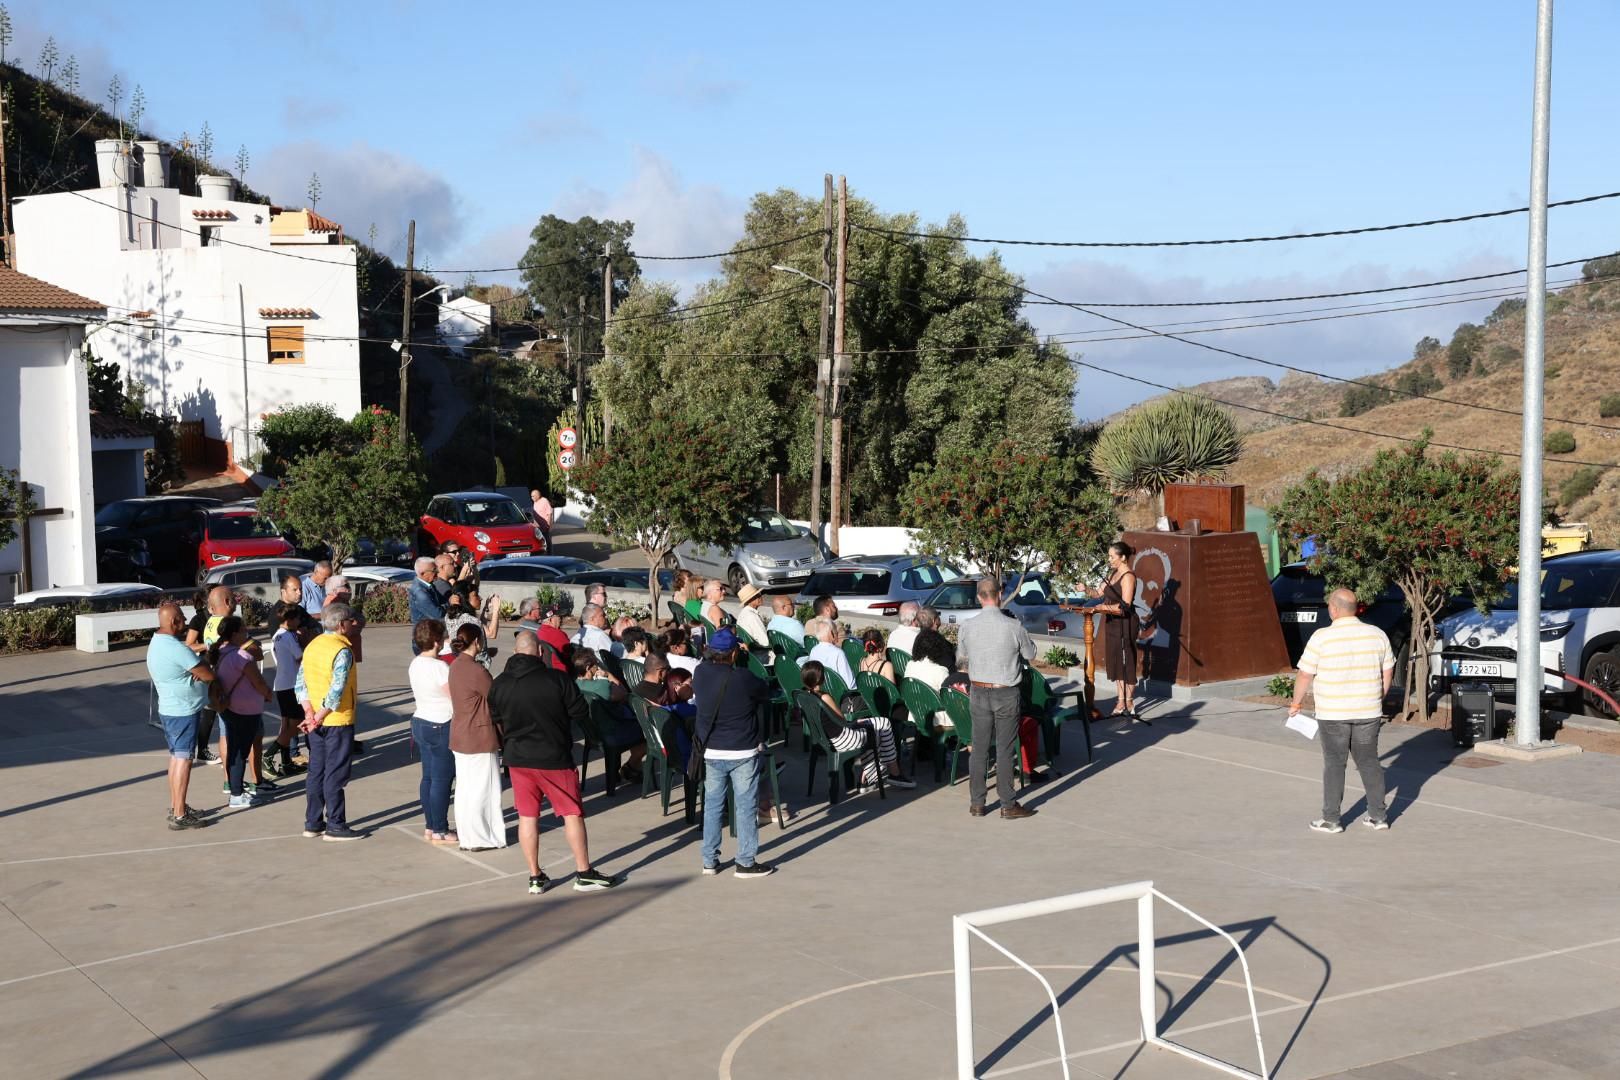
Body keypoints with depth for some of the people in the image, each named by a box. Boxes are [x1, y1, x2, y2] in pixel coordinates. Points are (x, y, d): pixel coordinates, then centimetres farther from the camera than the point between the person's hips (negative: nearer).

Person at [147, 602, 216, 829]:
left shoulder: (156, 644, 9)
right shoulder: (176, 648, -23)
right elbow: (209, 675, -20)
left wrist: (199, 666, -11)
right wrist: (203, 665, 1)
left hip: (168, 709, 10)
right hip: (183, 712, -10)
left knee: (176, 757, 18)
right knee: (183, 760, -5)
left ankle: (175, 807, 27)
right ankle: (179, 816, -3)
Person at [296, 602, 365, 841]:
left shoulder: (312, 646, 8)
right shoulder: (342, 651, -17)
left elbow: (300, 684, 6)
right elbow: (337, 690, -24)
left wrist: (310, 713, -1)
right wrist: (319, 717, -15)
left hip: (316, 723, 8)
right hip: (338, 722, -8)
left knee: (316, 772, 13)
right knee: (335, 775, -1)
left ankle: (313, 824, 19)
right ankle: (335, 826, 5)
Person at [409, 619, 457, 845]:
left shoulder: (415, 665, 6)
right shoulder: (440, 667, -20)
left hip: (420, 722, 9)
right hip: (441, 726, -9)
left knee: (428, 777, 14)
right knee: (442, 779, -2)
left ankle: (430, 827, 20)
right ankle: (439, 832, 2)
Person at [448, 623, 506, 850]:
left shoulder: (456, 665, 7)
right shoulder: (476, 670, -22)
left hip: (460, 735, 9)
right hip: (479, 736, -9)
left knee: (465, 786, 16)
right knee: (480, 787, 0)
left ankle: (464, 832, 25)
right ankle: (476, 838, 5)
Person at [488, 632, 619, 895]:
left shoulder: (499, 684, -2)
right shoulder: (557, 679, -14)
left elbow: (497, 723, 10)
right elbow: (580, 713, -5)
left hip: (518, 757, 4)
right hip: (554, 757, -3)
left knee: (527, 816, 9)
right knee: (572, 813, 6)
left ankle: (535, 877, 13)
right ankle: (584, 873, 10)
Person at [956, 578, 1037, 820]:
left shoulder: (967, 627, -7)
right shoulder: (1014, 627, -15)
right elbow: (1030, 655, 0)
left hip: (978, 692, 3)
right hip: (1006, 694, -3)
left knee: (979, 748, 11)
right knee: (1005, 749, 5)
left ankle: (976, 803, 16)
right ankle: (1007, 805, 10)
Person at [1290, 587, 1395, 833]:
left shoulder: (1322, 638, -12)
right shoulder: (1377, 635, 1)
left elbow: (1305, 676, -8)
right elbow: (1387, 674, 9)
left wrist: (1295, 704, 7)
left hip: (1332, 713, -3)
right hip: (1368, 712, 4)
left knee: (1334, 764, 5)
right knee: (1369, 762, 14)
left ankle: (1331, 819, 9)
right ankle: (1378, 816, 17)